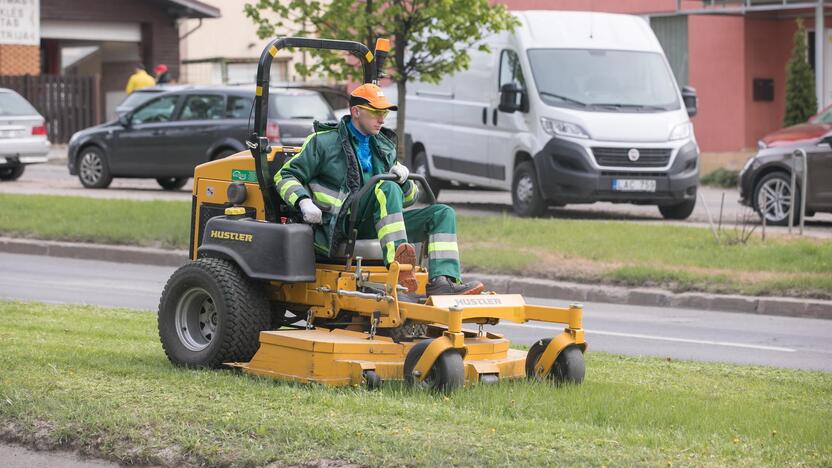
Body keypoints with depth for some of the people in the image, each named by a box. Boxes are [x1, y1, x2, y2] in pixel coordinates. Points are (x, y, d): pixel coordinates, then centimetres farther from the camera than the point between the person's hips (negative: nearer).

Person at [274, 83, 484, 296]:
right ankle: (396, 264, -53)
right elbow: (286, 176, 7)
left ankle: (442, 281, -31)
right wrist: (303, 202, -12)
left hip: (376, 226, 7)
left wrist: (404, 181, 1)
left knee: (443, 214, -8)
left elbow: (408, 198, 24)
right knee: (387, 188, -33)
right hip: (341, 224, -7)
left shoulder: (385, 148, 24)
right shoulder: (323, 142, 8)